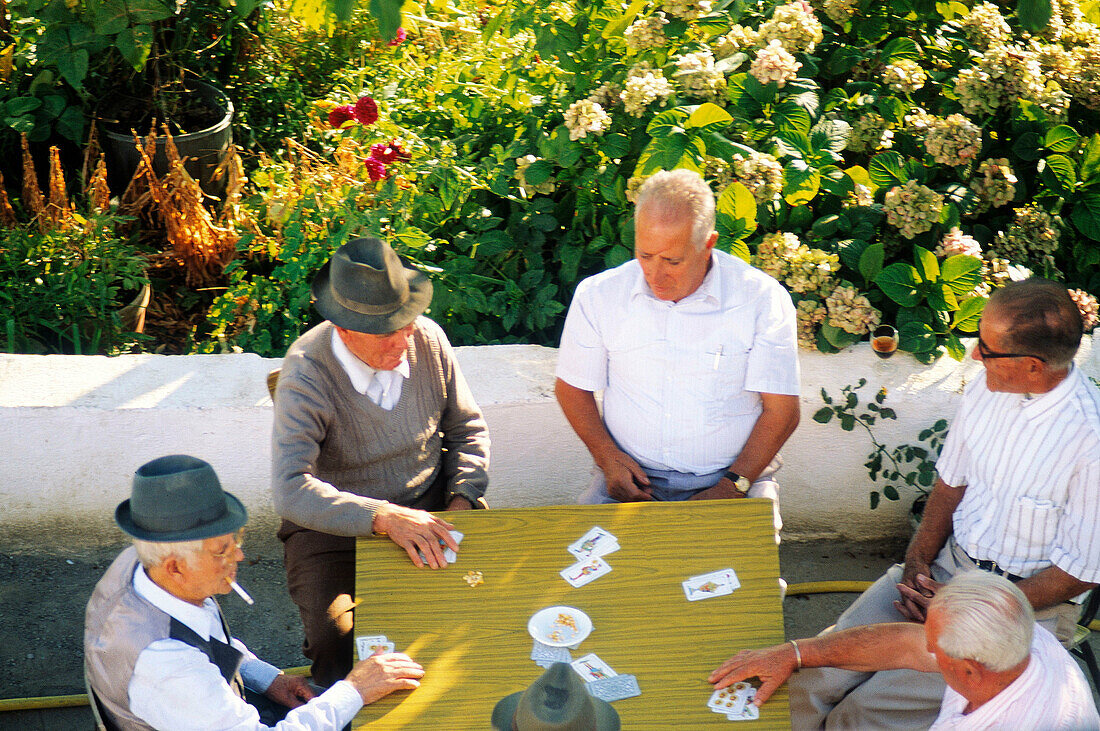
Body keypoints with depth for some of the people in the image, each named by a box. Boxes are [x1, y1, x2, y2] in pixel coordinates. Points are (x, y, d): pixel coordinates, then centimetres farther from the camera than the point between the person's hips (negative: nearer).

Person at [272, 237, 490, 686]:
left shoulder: (428, 339, -5)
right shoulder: (306, 374, -20)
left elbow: (468, 429, 10)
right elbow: (291, 490, -30)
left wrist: (461, 502, -6)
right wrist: (384, 518, -39)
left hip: (430, 507, 4)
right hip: (335, 526, -4)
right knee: (338, 643, -27)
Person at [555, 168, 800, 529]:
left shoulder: (763, 299, -4)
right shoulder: (597, 295, 2)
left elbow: (781, 410, -2)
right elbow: (572, 387, 12)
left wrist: (732, 486, -14)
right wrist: (608, 458, -4)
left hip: (732, 476, -1)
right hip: (632, 477, 1)